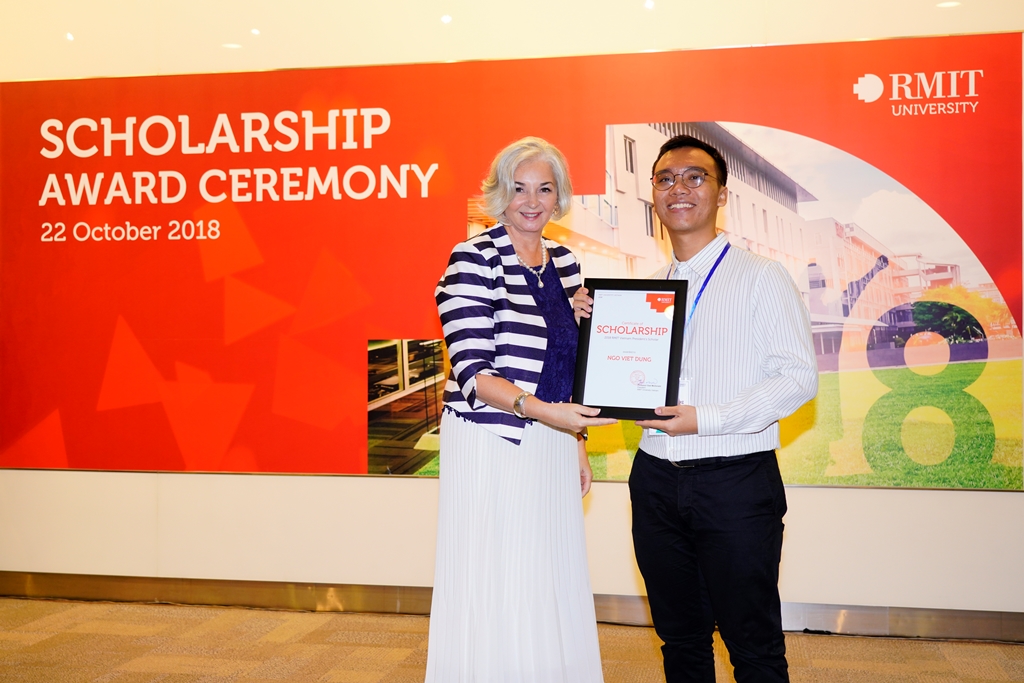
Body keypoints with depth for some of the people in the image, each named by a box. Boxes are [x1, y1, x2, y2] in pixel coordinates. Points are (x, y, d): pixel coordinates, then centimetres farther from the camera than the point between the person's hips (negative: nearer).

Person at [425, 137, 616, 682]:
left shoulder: (564, 263, 10)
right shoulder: (474, 259, -10)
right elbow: (472, 373, -16)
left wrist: (576, 438, 15)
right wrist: (539, 410, -29)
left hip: (552, 447, 6)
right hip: (492, 444, -6)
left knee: (552, 591, 13)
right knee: (494, 593, 2)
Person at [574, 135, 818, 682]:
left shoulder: (760, 277, -4)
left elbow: (798, 377, -11)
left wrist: (706, 419, -19)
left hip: (735, 479, -4)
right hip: (657, 478, 5)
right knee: (680, 637, 16)